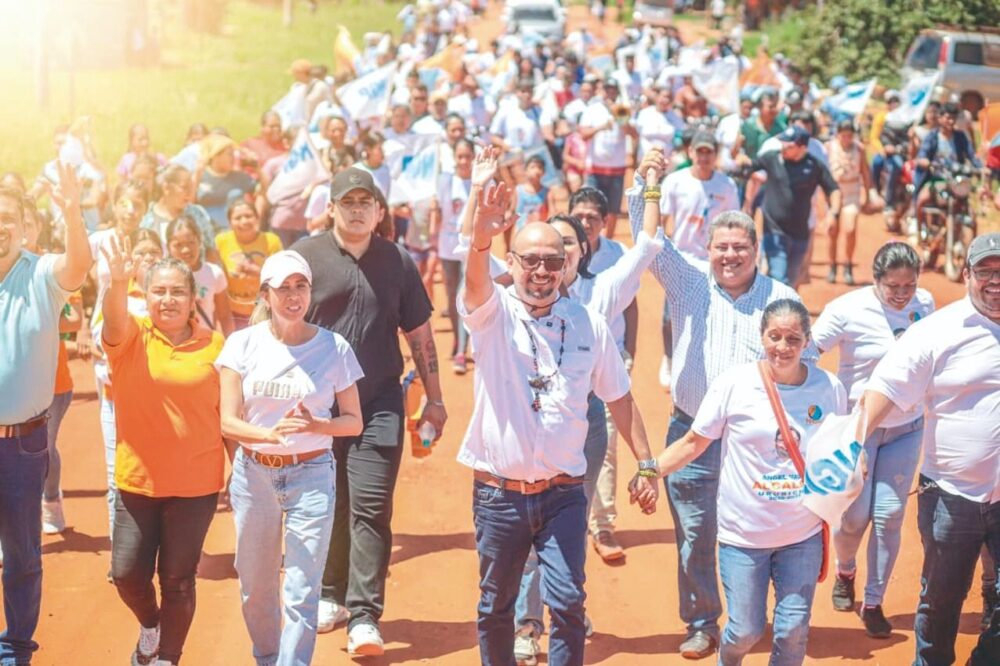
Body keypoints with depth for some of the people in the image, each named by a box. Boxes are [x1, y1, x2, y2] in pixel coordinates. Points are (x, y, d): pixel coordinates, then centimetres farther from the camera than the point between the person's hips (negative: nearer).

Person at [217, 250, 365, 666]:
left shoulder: (334, 347, -5)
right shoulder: (243, 344, -3)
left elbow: (353, 421, 0)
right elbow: (227, 421, -7)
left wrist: (315, 425, -20)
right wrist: (271, 433, -27)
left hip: (311, 475, -2)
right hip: (253, 473, 2)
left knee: (301, 592, -7)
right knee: (255, 588, 14)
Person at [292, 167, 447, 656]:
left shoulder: (397, 261, 8)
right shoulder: (306, 255, 1)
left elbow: (419, 333, 11)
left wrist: (434, 397, 10)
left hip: (379, 402, 0)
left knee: (371, 506, -7)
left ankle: (364, 617, -8)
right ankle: (332, 596, 27)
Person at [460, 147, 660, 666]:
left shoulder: (588, 325, 2)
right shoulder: (493, 313, -5)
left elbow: (619, 398, 10)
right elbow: (475, 279, -28)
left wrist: (646, 463, 6)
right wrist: (480, 238, -50)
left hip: (562, 493, 1)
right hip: (499, 492, 0)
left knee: (567, 600, -6)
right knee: (495, 604, 12)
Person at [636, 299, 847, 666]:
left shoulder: (829, 388, -2)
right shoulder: (733, 384, -10)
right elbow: (695, 442, -3)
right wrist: (650, 471, -13)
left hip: (804, 536, 2)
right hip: (743, 535, -2)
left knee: (794, 629, 4)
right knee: (746, 630, 5)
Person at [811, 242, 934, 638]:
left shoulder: (924, 304, -4)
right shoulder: (848, 310, -18)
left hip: (907, 427, 3)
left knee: (889, 515, 2)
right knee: (854, 515, 0)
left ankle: (874, 603, 17)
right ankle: (845, 572, 34)